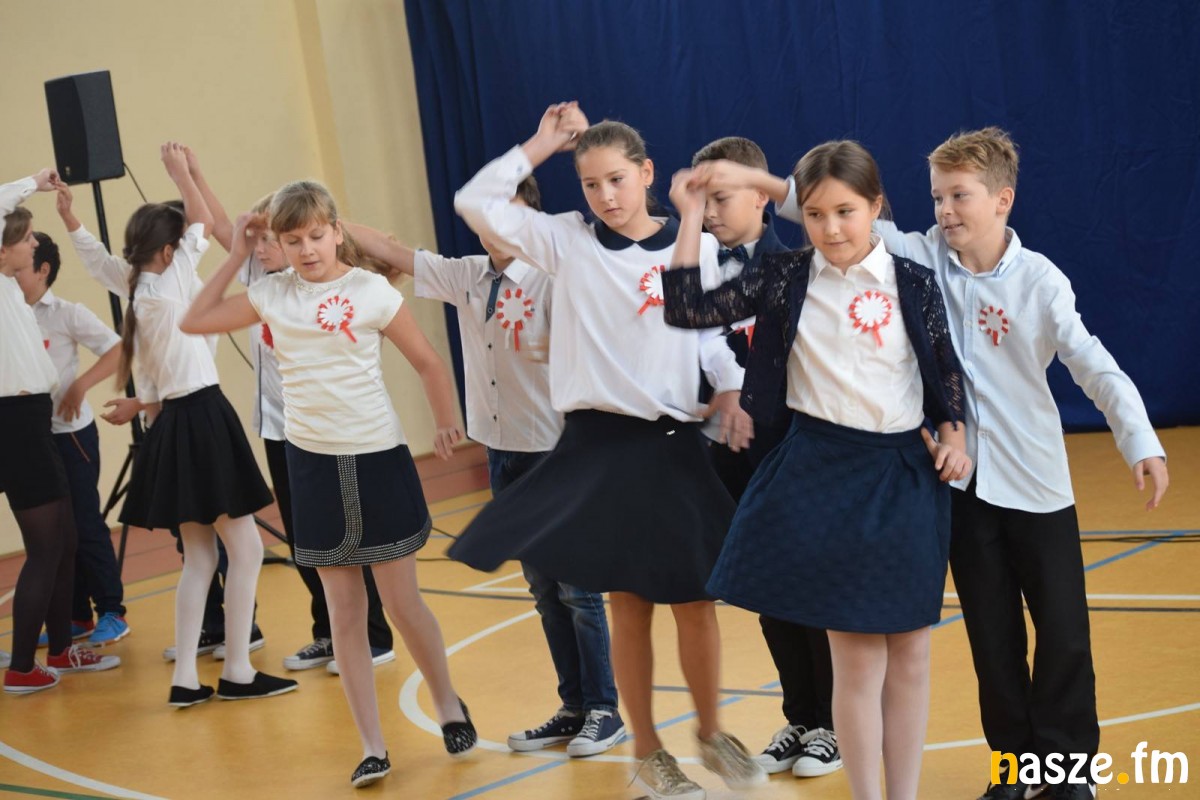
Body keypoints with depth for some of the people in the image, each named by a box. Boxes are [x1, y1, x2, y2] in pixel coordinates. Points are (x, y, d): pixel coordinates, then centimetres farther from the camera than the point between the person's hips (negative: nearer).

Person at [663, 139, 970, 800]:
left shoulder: (913, 283, 0)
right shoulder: (787, 278, -1)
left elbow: (946, 372, 10)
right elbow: (690, 311, -6)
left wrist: (952, 434, -4)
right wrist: (691, 218, -9)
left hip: (905, 474, 2)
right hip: (824, 473, -2)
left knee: (909, 653, 8)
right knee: (858, 657, -1)